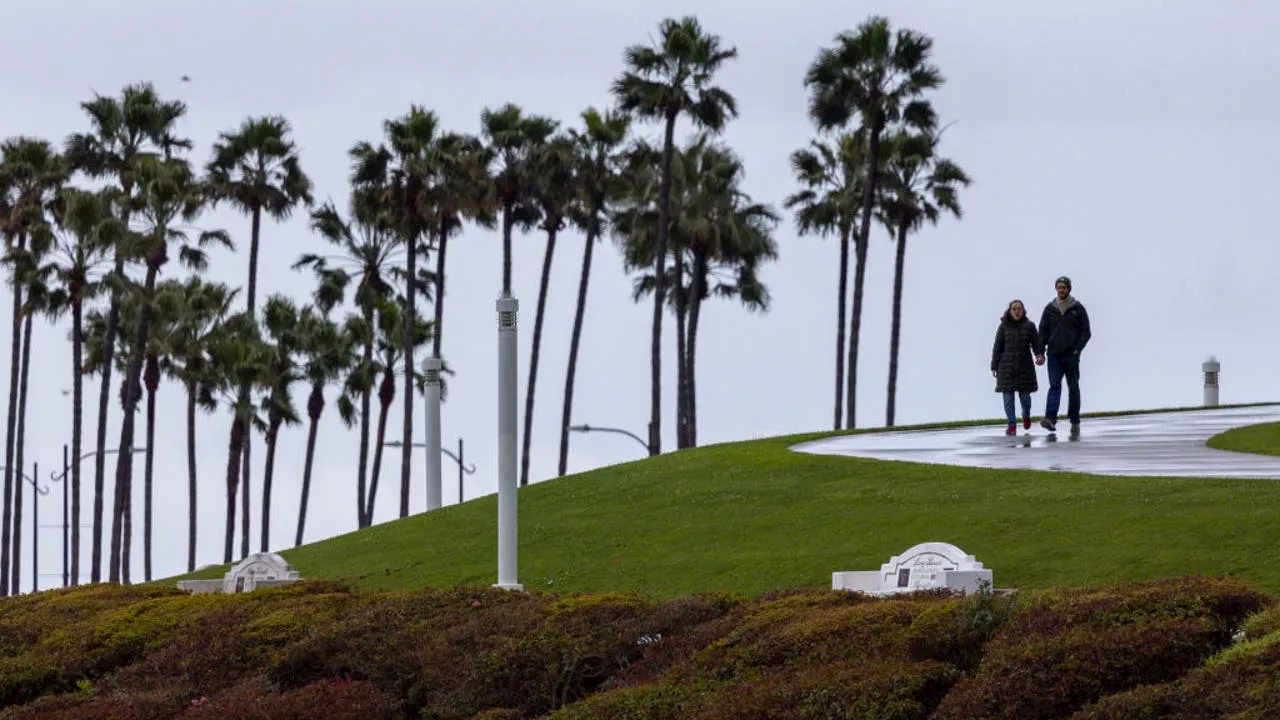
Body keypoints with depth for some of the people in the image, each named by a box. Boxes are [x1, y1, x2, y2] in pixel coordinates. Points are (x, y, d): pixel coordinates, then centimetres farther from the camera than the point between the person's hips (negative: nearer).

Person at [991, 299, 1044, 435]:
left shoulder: (1029, 326, 2)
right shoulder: (1004, 327, 2)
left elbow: (1036, 344, -1)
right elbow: (997, 347, 3)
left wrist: (1040, 356, -21)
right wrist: (994, 367, 1)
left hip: (1024, 366, 0)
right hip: (1007, 367, 0)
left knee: (1024, 395, 2)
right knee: (1008, 397, -3)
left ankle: (1026, 415, 33)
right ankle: (1012, 425, 2)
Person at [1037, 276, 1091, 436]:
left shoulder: (1077, 308, 2)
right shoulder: (1050, 309, 8)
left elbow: (1086, 332, 2)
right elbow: (1043, 332, 9)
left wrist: (1077, 349, -9)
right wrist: (1041, 352, 0)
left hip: (1071, 355, -1)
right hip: (1054, 355, 1)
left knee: (1073, 388, 5)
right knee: (1054, 386, -12)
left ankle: (1075, 422, 12)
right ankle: (1050, 419, -25)